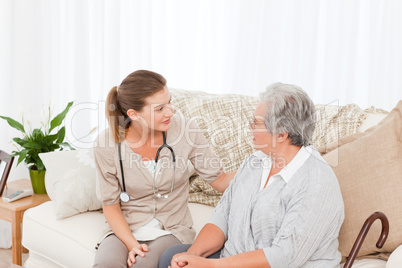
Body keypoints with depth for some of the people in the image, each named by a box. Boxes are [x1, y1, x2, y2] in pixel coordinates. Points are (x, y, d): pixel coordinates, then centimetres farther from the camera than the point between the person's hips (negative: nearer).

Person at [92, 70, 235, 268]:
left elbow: (219, 181, -5)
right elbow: (110, 204, -4)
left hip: (171, 229, 0)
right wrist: (131, 244, -17)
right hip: (125, 229, 0)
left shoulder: (185, 130, -11)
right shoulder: (107, 144, -12)